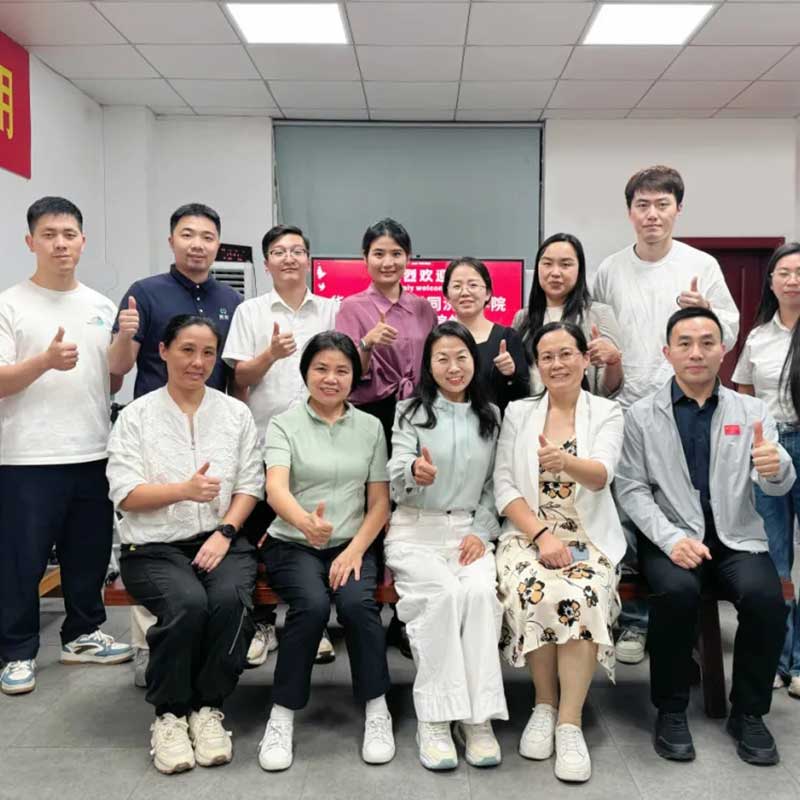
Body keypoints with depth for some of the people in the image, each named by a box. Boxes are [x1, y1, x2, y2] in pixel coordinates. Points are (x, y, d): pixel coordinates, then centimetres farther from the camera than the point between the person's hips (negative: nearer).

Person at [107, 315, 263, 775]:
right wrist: (184, 490, -20)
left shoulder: (236, 413, 10)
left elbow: (250, 486, 5)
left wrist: (224, 532, -11)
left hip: (221, 538, 2)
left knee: (232, 598, -29)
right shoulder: (137, 416, 4)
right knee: (187, 603, -31)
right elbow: (125, 494, -4)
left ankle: (209, 708, -9)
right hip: (155, 546, -1)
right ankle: (169, 714, -8)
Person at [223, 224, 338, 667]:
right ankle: (262, 623, 18)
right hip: (265, 436, -1)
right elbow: (240, 376, 0)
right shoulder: (249, 312, 7)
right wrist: (271, 354, -16)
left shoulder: (330, 311, 10)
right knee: (260, 533, 4)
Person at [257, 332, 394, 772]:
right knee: (312, 605, -30)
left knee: (357, 603, -28)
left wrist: (355, 551, -10)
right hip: (292, 544, -1)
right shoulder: (284, 424, -1)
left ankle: (377, 710, -8)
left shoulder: (370, 427, 7)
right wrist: (305, 520, -41)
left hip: (351, 545, 2)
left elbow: (380, 502, 6)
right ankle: (282, 715, -11)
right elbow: (276, 489, -19)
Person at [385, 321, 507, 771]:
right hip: (415, 531, -2)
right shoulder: (411, 412, 6)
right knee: (442, 593, -31)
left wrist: (481, 532, -4)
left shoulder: (491, 416, 14)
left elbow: (494, 485, 13)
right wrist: (416, 473, -33)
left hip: (468, 531, 2)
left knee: (481, 591, -30)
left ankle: (478, 717, -24)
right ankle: (435, 720, -23)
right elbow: (397, 475, -8)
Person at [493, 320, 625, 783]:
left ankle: (570, 721, -17)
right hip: (528, 533, 1)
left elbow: (601, 476, -14)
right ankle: (545, 704, -7)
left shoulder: (607, 413, 5)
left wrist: (567, 460, -38)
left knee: (582, 599, -31)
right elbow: (504, 488, 2)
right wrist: (542, 534, -14)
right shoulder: (518, 413, 9)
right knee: (533, 595, -29)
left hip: (590, 539, -1)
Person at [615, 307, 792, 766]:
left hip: (736, 537, 2)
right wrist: (672, 538, -17)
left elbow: (779, 485, -1)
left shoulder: (752, 411, 8)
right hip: (671, 537, -1)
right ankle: (671, 711, -8)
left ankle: (749, 713, -2)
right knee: (677, 591, -31)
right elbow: (631, 489, -2)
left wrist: (776, 467, -26)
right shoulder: (642, 415, 3)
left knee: (766, 597, -26)